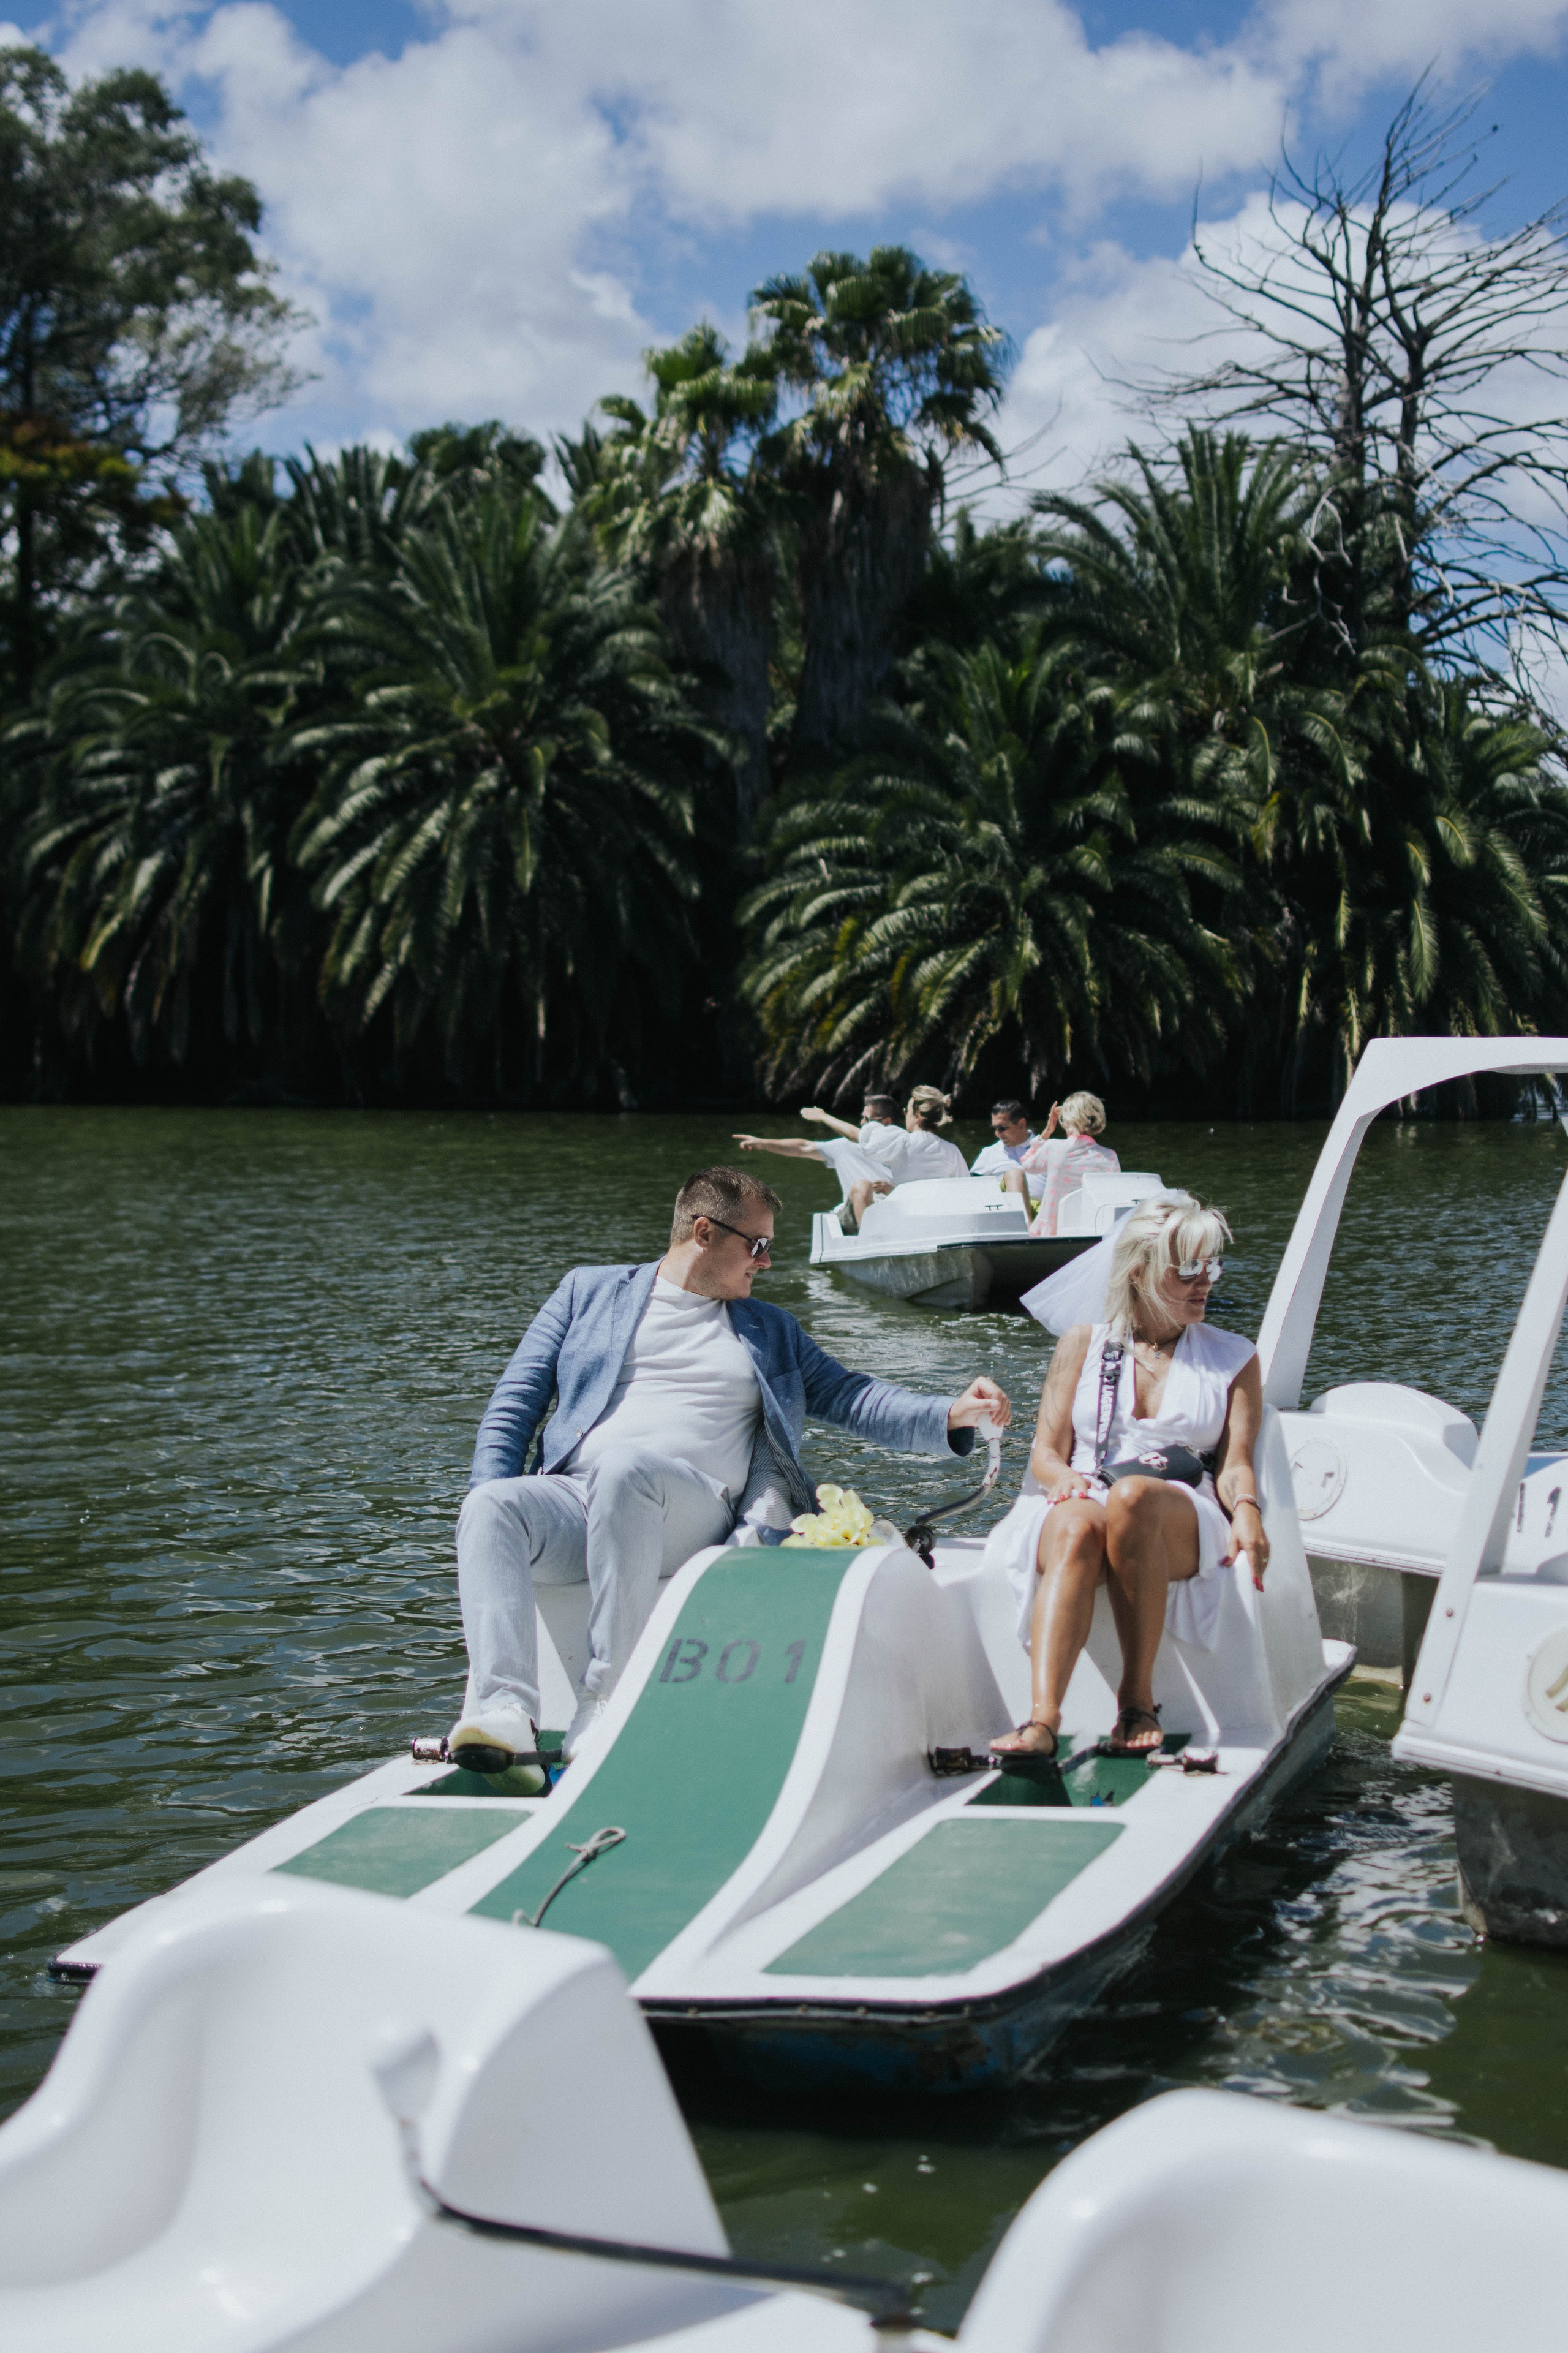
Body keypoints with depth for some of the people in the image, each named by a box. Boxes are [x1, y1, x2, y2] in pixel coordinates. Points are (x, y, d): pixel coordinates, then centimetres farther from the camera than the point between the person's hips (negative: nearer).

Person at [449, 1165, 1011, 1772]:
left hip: (692, 1510, 0)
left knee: (626, 1465, -36)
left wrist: (953, 1416, 3)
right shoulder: (590, 1291, 23)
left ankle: (609, 1700, -35)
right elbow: (516, 1402, 18)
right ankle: (505, 1709, -43)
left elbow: (848, 1398, 21)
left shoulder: (771, 1331, 30)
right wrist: (493, 1506, 1)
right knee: (490, 1507, -32)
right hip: (572, 1499, 1)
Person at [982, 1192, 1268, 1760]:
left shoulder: (1233, 1359, 19)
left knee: (1131, 1498, -38)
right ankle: (1042, 1719, -53)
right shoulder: (1082, 1343, 18)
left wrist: (1246, 1510, -16)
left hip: (1182, 1527, 0)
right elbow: (1046, 1454, 11)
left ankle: (1138, 1697, -32)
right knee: (1077, 1525, -39)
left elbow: (1234, 1464, 8)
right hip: (1078, 1505, 1)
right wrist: (1064, 1478, -14)